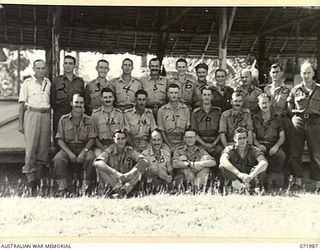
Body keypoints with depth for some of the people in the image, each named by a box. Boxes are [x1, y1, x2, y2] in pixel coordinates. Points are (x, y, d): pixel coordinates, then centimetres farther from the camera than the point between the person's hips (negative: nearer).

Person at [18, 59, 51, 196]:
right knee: (31, 148, -10)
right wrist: (20, 123, -3)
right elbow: (22, 104, 3)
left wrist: (51, 121, 9)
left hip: (45, 116, 3)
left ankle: (37, 177, 12)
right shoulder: (27, 83, 4)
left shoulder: (48, 83, 13)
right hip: (31, 114, -3)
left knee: (44, 149, 1)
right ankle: (31, 180, -6)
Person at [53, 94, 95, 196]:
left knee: (91, 158, -32)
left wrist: (83, 152, -17)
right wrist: (69, 153, -15)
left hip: (84, 148, 0)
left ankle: (86, 187, -21)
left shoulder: (88, 120, 6)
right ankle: (63, 187, -21)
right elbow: (60, 140, 1)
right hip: (67, 148, 0)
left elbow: (91, 139, 1)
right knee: (58, 159, -29)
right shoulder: (64, 119, 5)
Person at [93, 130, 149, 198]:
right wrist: (115, 172, -37)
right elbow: (96, 163, -24)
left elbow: (145, 162, -15)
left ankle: (123, 190, -35)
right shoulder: (109, 151, -4)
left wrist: (129, 174, -29)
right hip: (111, 183, -1)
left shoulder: (130, 151, 1)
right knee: (99, 168, -23)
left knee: (142, 167, -19)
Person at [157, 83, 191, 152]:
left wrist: (185, 145, -4)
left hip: (182, 143, 1)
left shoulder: (185, 109, 9)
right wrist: (170, 146, -4)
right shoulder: (161, 110, 5)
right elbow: (162, 131, 4)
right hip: (168, 144, -1)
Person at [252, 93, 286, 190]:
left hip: (273, 145, 1)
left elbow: (282, 137, 9)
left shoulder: (277, 118, 14)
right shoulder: (254, 118, 12)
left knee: (282, 156, -32)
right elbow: (253, 136, 7)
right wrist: (258, 144, -15)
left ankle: (271, 178, -16)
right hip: (260, 145, -1)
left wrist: (276, 146, -11)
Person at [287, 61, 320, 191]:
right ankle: (298, 180, 9)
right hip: (298, 121, 2)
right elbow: (289, 107, 17)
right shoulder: (295, 90, 11)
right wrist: (297, 112, 6)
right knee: (295, 152, 1)